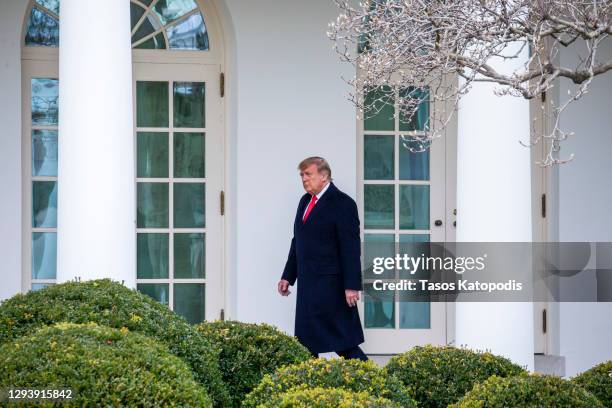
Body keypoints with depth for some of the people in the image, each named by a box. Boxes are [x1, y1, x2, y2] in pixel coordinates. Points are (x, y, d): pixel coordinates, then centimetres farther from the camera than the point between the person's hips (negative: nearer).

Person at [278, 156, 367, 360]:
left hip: (331, 285, -8)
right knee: (306, 340, 7)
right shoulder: (305, 201, 15)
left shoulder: (342, 204, -9)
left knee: (344, 342, -6)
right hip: (308, 283, 8)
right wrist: (288, 276, 19)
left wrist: (352, 286, -18)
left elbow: (351, 249, -14)